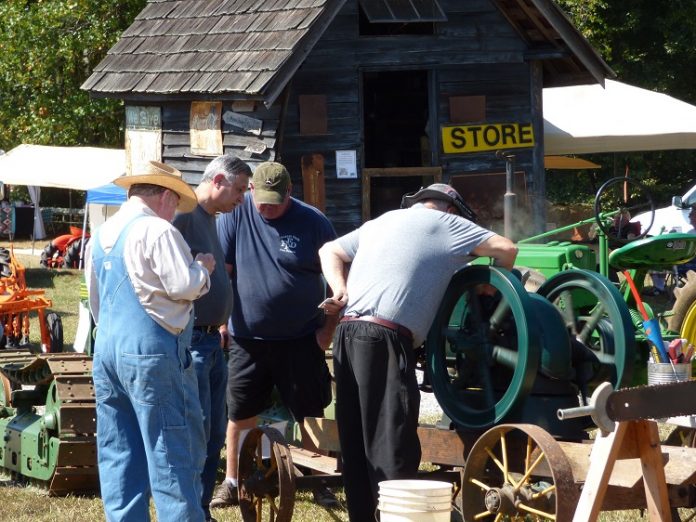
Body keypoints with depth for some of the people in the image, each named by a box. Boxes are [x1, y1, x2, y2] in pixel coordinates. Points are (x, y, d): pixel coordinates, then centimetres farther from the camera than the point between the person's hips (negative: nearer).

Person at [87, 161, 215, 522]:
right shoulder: (157, 231, -11)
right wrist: (203, 268, 3)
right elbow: (183, 286, -15)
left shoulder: (102, 234, 15)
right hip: (152, 350, -8)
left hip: (106, 348, 8)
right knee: (173, 450, -3)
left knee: (118, 453, 9)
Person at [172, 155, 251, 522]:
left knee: (214, 435, 13)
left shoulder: (210, 218, 18)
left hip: (212, 341, 10)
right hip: (191, 341, -10)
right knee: (196, 434, -10)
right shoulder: (183, 213, -13)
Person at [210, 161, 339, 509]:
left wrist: (328, 328, -3)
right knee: (239, 414, 7)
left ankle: (319, 484, 14)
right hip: (247, 338, 1)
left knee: (311, 415, 4)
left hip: (301, 339, -1)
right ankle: (232, 483, 20)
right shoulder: (235, 216, -4)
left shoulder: (312, 222, -5)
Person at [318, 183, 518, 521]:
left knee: (356, 445, 10)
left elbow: (330, 251, 30)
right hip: (383, 339, -7)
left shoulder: (381, 222, 26)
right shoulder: (444, 223, 6)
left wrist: (340, 290, 13)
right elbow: (506, 249, 2)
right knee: (393, 447, -9)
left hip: (347, 334, 7)